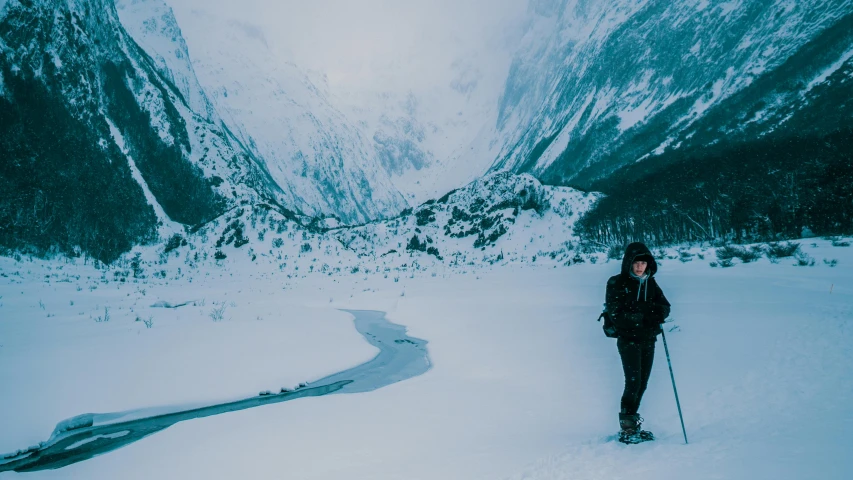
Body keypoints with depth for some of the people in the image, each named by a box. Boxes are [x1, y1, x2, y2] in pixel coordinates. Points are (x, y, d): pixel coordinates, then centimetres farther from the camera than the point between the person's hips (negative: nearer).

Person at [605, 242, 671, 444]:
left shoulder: (651, 283, 9)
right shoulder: (617, 283, -7)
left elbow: (665, 306, 5)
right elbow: (616, 313, -15)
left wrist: (656, 314, -17)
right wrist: (643, 316, -20)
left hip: (648, 340, 5)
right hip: (628, 339, -5)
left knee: (642, 384, 9)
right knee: (633, 382, -11)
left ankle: (632, 422, 22)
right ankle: (627, 427, 0)